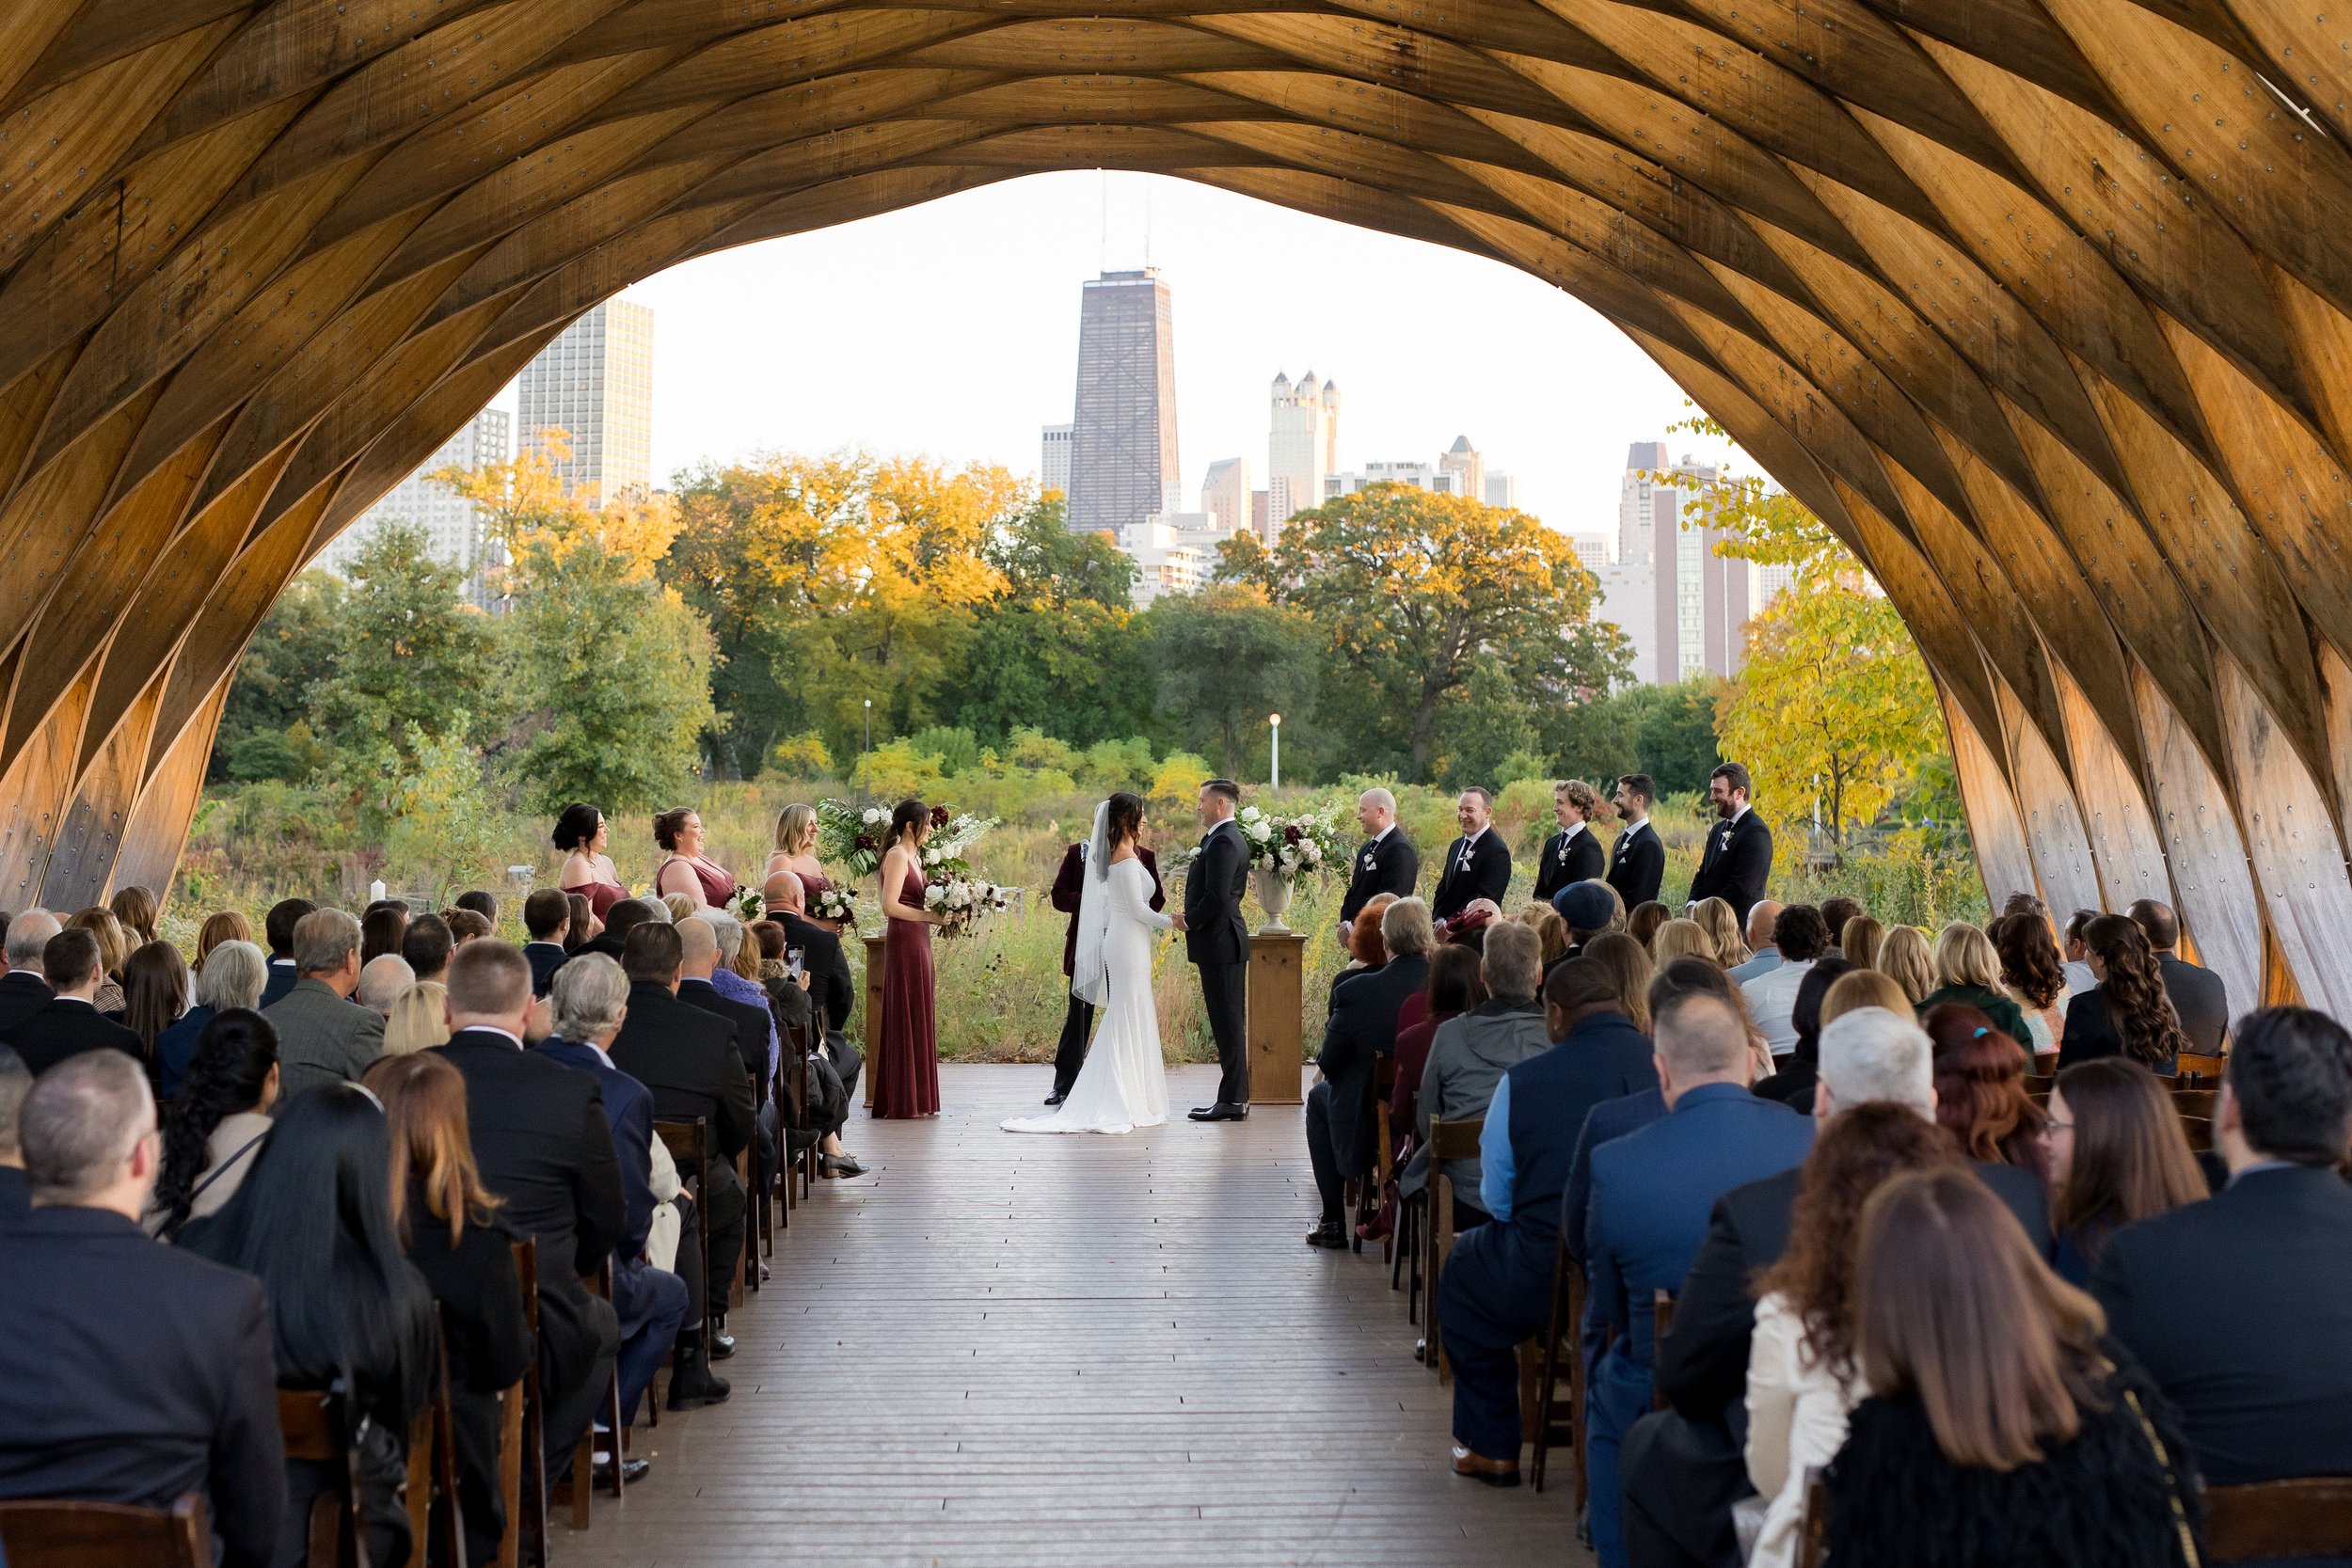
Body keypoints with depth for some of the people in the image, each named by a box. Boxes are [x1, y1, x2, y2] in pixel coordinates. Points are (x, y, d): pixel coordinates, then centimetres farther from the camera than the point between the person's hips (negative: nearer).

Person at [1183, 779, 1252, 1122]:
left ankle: (1233, 1100, -3)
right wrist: (1193, 920, 9)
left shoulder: (1223, 842, -16)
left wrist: (1190, 922, -11)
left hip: (1220, 943, -10)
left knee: (1227, 1024, -6)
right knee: (1227, 1024, 12)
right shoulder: (1227, 838, 16)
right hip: (1224, 943, 10)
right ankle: (1234, 1097, 17)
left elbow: (1217, 896, -24)